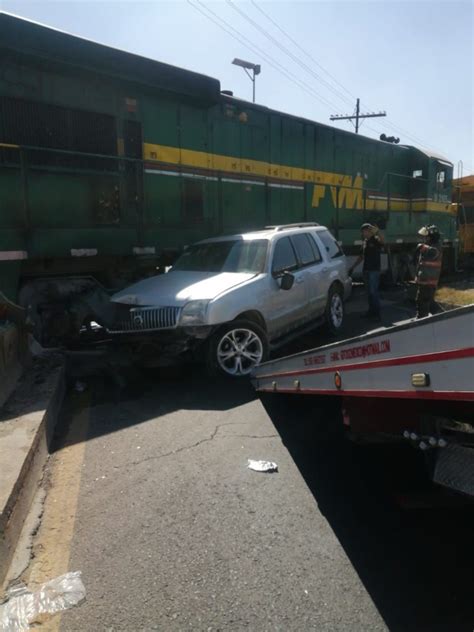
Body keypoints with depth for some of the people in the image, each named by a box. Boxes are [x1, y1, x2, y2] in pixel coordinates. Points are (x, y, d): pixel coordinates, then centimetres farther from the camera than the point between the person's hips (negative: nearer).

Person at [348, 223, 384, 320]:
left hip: (374, 270, -8)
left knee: (373, 291, -8)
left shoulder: (375, 240, -8)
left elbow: (382, 241, -33)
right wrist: (353, 267, 21)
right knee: (369, 292, 11)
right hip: (366, 269, 8)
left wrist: (377, 232, -51)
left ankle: (377, 313, -2)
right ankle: (371, 311, 19)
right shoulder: (364, 242, 14)